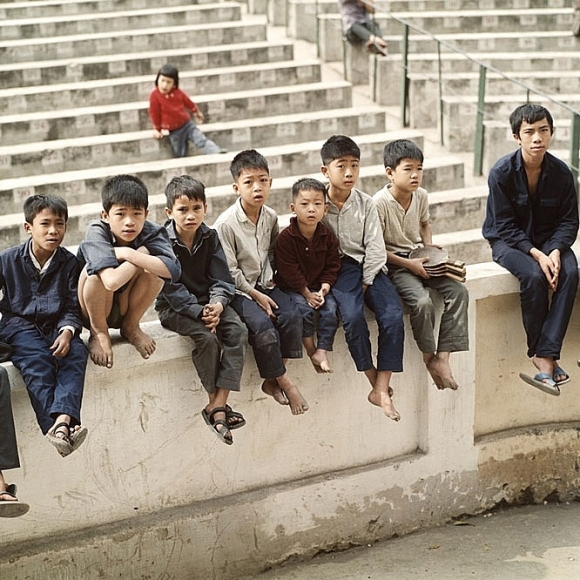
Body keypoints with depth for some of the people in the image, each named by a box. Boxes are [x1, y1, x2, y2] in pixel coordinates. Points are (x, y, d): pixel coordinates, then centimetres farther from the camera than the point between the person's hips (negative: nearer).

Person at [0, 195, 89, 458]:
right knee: (37, 360, -32)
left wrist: (67, 330, -16)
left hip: (55, 326, 2)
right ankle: (55, 426, -46)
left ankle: (63, 419, -49)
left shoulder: (69, 262, 4)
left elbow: (73, 307, 3)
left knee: (75, 353, -30)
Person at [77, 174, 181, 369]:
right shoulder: (97, 232, -25)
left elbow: (173, 270, -37)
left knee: (154, 267, -23)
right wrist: (141, 255, -32)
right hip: (94, 309, -3)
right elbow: (112, 281, -42)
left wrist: (127, 253, -35)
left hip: (125, 309, 3)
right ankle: (98, 331, -8)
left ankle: (131, 327, -1)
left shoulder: (152, 232, -17)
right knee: (98, 268, -33)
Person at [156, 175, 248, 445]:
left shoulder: (209, 237, 2)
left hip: (207, 301, 5)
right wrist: (199, 312, -27)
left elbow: (221, 278, 0)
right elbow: (171, 287, -18)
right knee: (206, 336, -30)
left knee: (238, 330, -20)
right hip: (173, 307, -5)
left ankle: (219, 404, -24)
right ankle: (214, 402, -15)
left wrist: (217, 304, -21)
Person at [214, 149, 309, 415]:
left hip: (264, 284, 6)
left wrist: (271, 280, 3)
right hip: (239, 289, -6)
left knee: (291, 316, -19)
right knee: (263, 326, -28)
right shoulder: (226, 223, -16)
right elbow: (229, 271, -13)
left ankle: (272, 381, -8)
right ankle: (285, 383, -11)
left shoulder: (270, 217, 3)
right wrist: (255, 295, -14)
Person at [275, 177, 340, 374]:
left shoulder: (328, 236, -2)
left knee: (331, 308, -19)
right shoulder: (285, 237, -14)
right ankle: (310, 350, -9)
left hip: (319, 286, 3)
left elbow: (332, 267, 3)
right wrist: (307, 294, -17)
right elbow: (289, 271, -15)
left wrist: (323, 289, -13)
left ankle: (322, 352, -12)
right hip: (293, 288, -3)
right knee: (303, 308, -27)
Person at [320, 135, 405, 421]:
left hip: (367, 267, 3)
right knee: (352, 315, -31)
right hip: (337, 267, -3)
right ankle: (374, 381, -14)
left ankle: (382, 389, -18)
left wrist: (366, 284, -7)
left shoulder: (365, 204, 7)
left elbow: (375, 246, 3)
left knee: (393, 315, -21)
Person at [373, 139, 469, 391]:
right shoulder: (380, 203, -17)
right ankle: (429, 357, -6)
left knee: (458, 291, -15)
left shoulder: (421, 195, 3)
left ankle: (443, 357, -14)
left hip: (419, 259, 7)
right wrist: (408, 264, -18)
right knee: (422, 302, -30)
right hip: (395, 264, -7)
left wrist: (429, 248, 5)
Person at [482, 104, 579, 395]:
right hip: (509, 241, -3)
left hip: (548, 240, 3)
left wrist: (556, 251, -21)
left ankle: (545, 356, -31)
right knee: (534, 276, -33)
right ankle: (543, 355, -17)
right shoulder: (502, 172, -15)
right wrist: (536, 254, -27)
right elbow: (505, 226, -15)